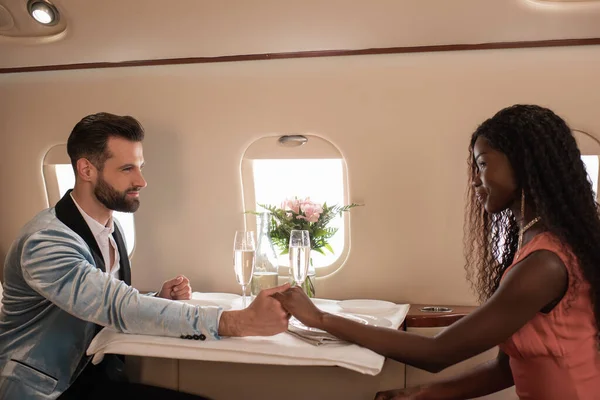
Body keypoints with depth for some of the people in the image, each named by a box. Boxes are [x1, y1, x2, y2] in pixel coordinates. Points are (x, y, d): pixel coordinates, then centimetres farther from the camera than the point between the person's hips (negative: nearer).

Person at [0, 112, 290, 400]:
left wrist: (161, 299, -9)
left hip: (100, 376, 7)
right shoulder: (46, 241, -22)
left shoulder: (111, 229, 4)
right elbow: (120, 309, -32)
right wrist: (240, 321, -37)